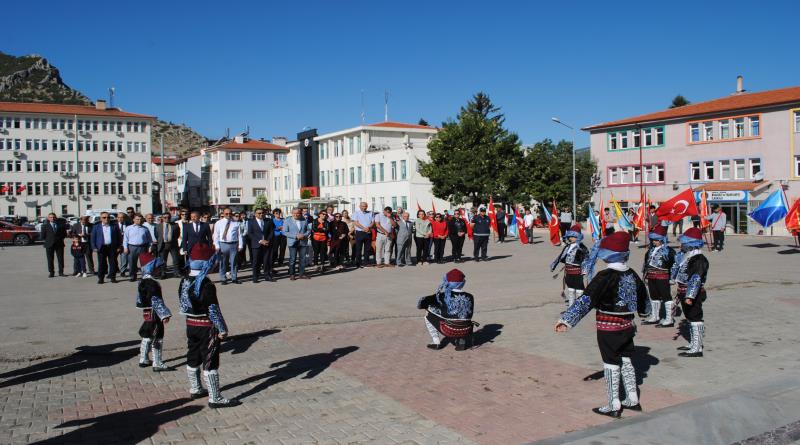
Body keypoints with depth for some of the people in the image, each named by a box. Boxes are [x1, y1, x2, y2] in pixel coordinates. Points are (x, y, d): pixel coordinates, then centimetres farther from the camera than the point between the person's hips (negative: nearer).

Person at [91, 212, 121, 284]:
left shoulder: (115, 226, 8)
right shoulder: (96, 227, 8)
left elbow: (119, 237, 8)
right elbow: (93, 238, 7)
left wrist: (119, 246, 1)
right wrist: (94, 247, -2)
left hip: (112, 247, 1)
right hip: (101, 248, 0)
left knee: (113, 263, 2)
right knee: (101, 263, 2)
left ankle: (112, 277, 11)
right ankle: (100, 278, 9)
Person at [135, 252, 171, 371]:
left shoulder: (142, 282, 9)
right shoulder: (152, 284, -22)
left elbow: (139, 298, 21)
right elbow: (156, 301, -27)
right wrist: (164, 314, -27)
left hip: (147, 314, 10)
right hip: (154, 315, -10)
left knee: (146, 337, 21)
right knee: (157, 339, -4)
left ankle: (143, 360, 32)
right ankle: (157, 364, 0)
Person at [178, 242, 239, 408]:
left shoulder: (184, 281, 2)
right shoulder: (206, 285, -23)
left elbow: (182, 304, 12)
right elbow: (213, 310, -21)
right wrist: (222, 329, -12)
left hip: (190, 325, 8)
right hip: (206, 327, -8)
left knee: (193, 358, 20)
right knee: (210, 362, -3)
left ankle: (195, 389, 36)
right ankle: (215, 398, 1)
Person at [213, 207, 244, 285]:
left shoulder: (236, 223, 6)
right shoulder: (218, 223, 6)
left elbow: (239, 235, 5)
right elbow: (216, 236, 4)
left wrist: (240, 245, -2)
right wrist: (217, 246, -5)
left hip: (234, 244, 0)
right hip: (223, 244, 0)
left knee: (234, 262, 5)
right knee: (223, 263, 5)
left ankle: (234, 278, 15)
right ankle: (223, 279, 14)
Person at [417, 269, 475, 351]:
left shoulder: (443, 296, -9)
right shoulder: (469, 297, -1)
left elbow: (420, 304, -8)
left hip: (449, 331, -3)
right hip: (465, 332, 3)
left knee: (428, 315, 18)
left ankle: (436, 343, 16)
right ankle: (462, 341, 15)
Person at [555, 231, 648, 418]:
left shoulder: (605, 276, -21)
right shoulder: (632, 274, 3)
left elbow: (586, 301, -26)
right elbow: (643, 297, 19)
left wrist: (567, 319, -26)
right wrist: (643, 311, 41)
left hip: (608, 327, -7)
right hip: (627, 325, 7)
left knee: (611, 365, 1)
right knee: (626, 361, 18)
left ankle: (614, 406, 8)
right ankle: (633, 400, 27)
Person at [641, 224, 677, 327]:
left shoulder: (668, 250, -10)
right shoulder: (651, 250, 11)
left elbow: (673, 264, -11)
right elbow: (646, 262, 19)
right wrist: (645, 274, 19)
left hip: (662, 277, -8)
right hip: (651, 277, 8)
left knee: (666, 296, -2)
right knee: (654, 296, 16)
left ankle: (669, 320, 2)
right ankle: (655, 317, 29)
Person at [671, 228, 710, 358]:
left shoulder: (699, 259, -20)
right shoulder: (687, 257, 14)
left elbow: (696, 280, -28)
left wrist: (690, 296, -33)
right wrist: (679, 293, 27)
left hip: (693, 295, -11)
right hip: (686, 294, 11)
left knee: (695, 319, -8)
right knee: (690, 318, 18)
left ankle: (697, 349, -6)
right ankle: (693, 344, 30)